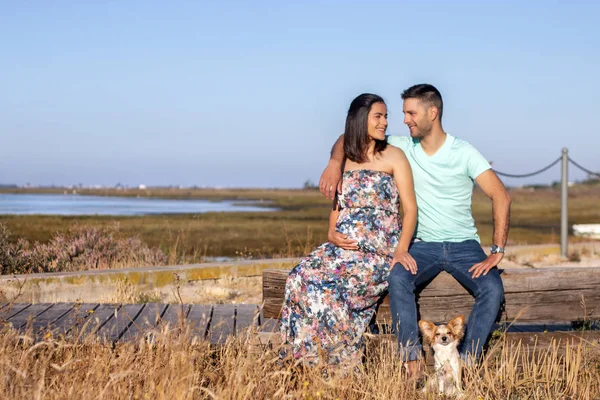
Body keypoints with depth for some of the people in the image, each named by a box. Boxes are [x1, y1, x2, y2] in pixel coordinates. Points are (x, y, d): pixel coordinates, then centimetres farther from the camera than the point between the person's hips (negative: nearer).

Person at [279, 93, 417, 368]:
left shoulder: (393, 156, 4)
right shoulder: (344, 160, 17)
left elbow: (410, 207, -3)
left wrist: (402, 249, -18)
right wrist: (332, 234, -1)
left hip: (379, 250, -4)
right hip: (344, 246, 5)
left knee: (324, 285, -28)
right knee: (301, 277, -24)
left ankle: (342, 361, -16)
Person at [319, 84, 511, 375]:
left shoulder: (464, 153, -6)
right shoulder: (403, 147, 2)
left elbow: (501, 197, -11)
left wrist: (497, 252, -19)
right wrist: (335, 162, -14)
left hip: (464, 245, -1)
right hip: (423, 245, 1)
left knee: (492, 289, -29)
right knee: (398, 278, -31)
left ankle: (466, 365, -24)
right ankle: (412, 363, -31)